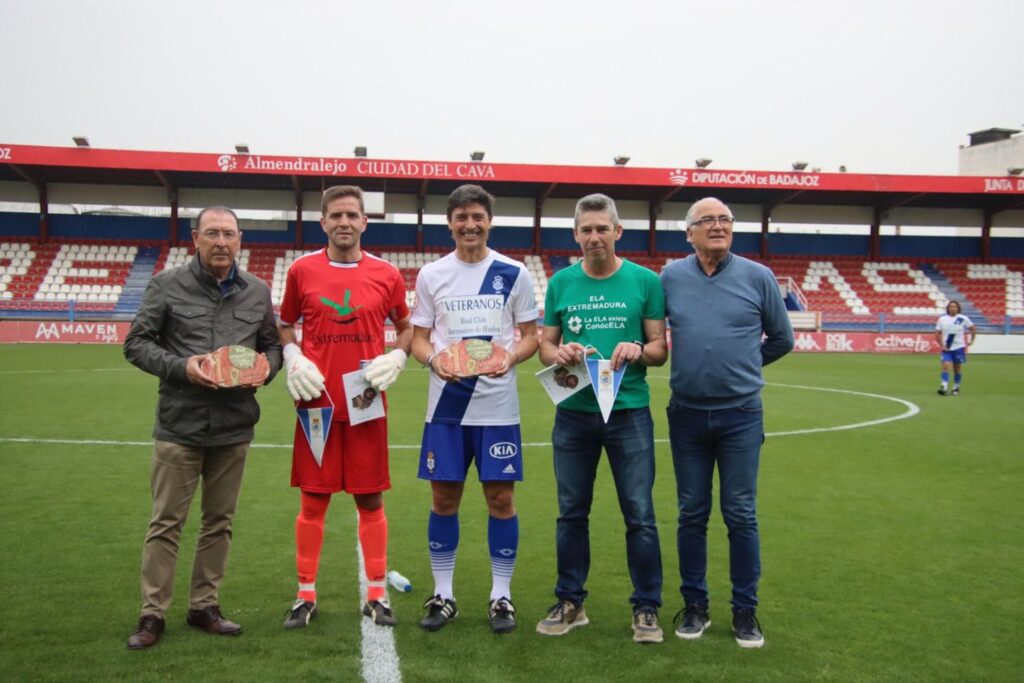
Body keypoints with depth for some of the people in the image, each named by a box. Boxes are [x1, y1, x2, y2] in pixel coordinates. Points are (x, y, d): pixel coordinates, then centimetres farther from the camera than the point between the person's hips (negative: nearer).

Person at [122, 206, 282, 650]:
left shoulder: (257, 291, 7)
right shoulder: (167, 285, -2)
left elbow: (272, 346, 15)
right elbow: (136, 344, -1)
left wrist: (264, 368, -8)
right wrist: (181, 367, -16)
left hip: (234, 428, 3)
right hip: (179, 426, -3)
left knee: (220, 521, 12)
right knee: (166, 522, 4)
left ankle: (204, 606, 26)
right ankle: (153, 614, 16)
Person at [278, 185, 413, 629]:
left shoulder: (386, 275, 3)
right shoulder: (301, 270, 3)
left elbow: (407, 327, 14)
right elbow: (284, 326, 14)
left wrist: (395, 359, -4)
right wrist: (293, 359, -4)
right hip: (317, 402, 0)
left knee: (370, 500, 6)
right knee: (313, 500, 6)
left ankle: (377, 595, 18)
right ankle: (306, 596, 19)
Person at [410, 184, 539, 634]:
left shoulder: (514, 274, 3)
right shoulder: (431, 275, 6)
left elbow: (531, 335, 5)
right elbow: (418, 339, 7)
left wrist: (510, 357, -17)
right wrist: (433, 360, -15)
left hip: (498, 406, -1)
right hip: (446, 405, 1)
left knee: (500, 498, 3)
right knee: (444, 498, 6)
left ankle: (501, 596, 18)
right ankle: (442, 595, 21)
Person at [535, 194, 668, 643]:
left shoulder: (645, 281, 0)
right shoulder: (561, 282, 7)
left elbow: (661, 349, 2)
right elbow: (544, 345, 9)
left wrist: (638, 351, -19)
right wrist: (560, 354, -14)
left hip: (629, 411, -2)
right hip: (573, 412, 2)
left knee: (639, 514, 1)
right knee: (571, 512, 11)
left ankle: (646, 607, 16)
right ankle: (570, 602, 25)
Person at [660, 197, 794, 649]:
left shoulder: (757, 277, -1)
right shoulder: (671, 277, 2)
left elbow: (781, 339, 10)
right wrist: (694, 366, -2)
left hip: (741, 414, -1)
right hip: (687, 413, 1)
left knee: (741, 515, 4)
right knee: (692, 514, 10)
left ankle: (745, 610, 18)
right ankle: (694, 605, 23)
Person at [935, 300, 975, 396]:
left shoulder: (963, 319, -2)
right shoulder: (942, 319, 1)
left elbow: (972, 329, 9)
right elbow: (937, 335, 5)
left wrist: (971, 341, 4)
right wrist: (942, 345, -5)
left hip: (959, 347, 0)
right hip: (946, 348, 0)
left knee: (957, 369, 8)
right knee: (945, 366, -15)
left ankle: (956, 388, 21)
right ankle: (944, 387, -21)